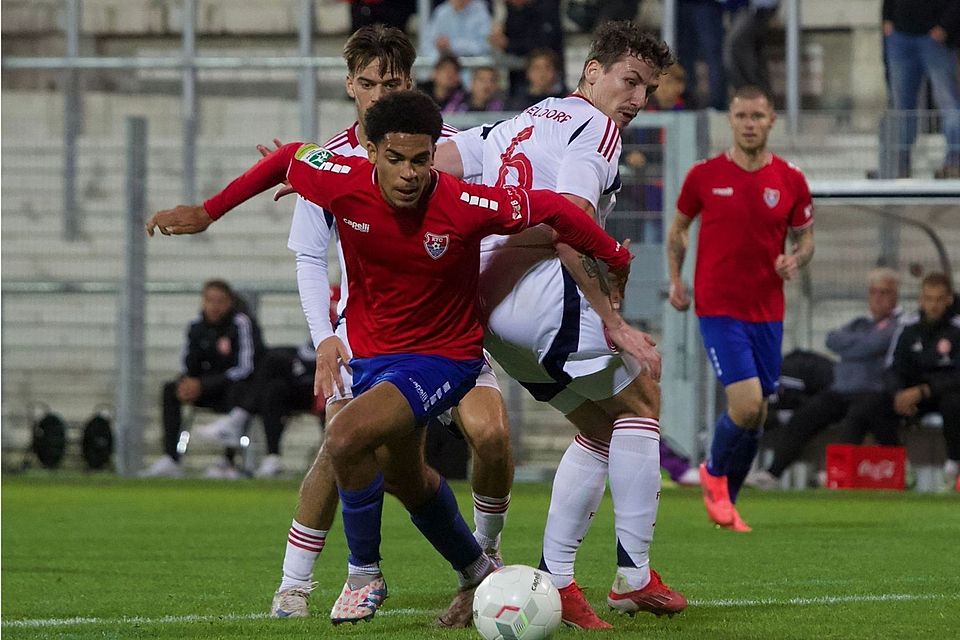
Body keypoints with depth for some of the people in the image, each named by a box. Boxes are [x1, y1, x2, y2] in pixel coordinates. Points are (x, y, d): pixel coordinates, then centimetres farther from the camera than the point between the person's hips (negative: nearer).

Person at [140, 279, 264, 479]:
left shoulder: (241, 324, -15)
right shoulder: (197, 326, 2)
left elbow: (245, 369, -22)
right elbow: (189, 368, 5)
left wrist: (202, 385, -26)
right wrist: (187, 384, -22)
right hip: (214, 392, 6)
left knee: (236, 391, -39)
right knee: (170, 390, -12)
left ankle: (229, 462, -38)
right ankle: (170, 460, -22)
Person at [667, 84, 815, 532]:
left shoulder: (790, 181, 1)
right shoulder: (704, 175, -3)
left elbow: (804, 238, 11)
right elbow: (678, 228, 12)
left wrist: (795, 260, -11)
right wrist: (675, 280, -1)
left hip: (767, 311, 3)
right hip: (718, 307, -3)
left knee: (755, 415, 8)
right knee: (746, 404, -18)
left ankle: (725, 499, 28)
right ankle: (715, 473, 12)